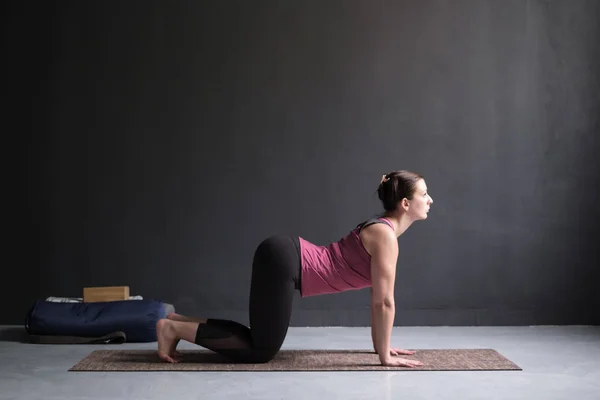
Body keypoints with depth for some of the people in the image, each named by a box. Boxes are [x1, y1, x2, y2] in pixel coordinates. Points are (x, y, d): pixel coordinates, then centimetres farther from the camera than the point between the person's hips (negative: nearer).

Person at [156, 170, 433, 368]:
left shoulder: (381, 229, 14)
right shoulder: (385, 236, -15)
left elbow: (376, 296, 20)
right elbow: (383, 302, -16)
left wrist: (380, 344, 21)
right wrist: (385, 356, -8)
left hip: (284, 255, 10)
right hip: (283, 258, -10)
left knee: (264, 337, 15)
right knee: (263, 351, -2)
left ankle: (181, 321, 18)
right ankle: (174, 327, -1)